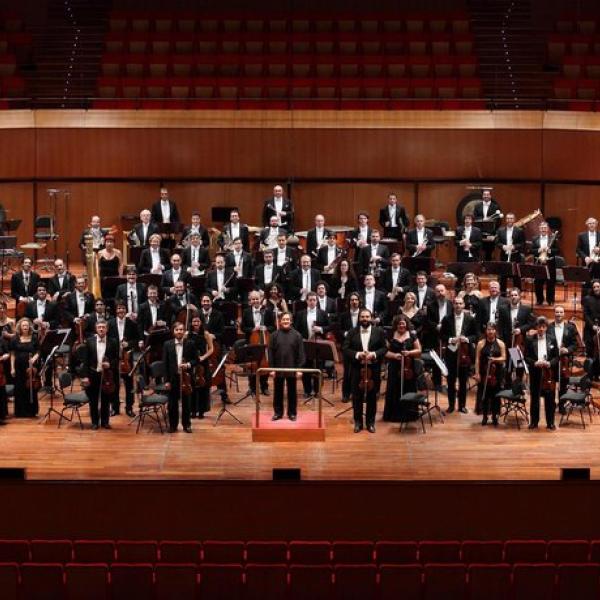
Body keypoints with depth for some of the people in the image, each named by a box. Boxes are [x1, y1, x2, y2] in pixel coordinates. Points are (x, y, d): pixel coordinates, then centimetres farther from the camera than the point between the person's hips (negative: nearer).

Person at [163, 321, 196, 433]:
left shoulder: (190, 344, -1)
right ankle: (173, 424, 19)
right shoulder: (167, 344, -1)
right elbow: (165, 363, -1)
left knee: (186, 402, 8)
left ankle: (186, 424, 20)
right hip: (173, 378, 0)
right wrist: (167, 380, -6)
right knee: (172, 403, 6)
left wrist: (188, 364, -17)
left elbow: (196, 359, 4)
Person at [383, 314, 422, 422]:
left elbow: (419, 351, 3)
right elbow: (385, 352, 2)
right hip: (394, 368, 0)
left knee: (408, 392, 3)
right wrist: (394, 355, -16)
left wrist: (409, 352, -15)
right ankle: (394, 415, 9)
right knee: (394, 392, 1)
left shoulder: (412, 336, 3)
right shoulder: (391, 336, 3)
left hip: (409, 368, 0)